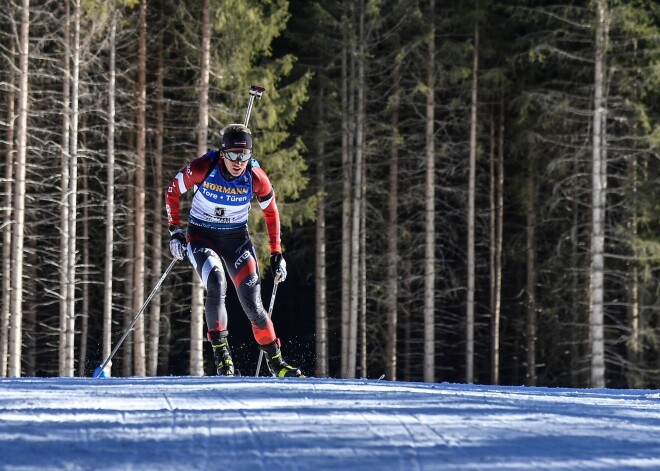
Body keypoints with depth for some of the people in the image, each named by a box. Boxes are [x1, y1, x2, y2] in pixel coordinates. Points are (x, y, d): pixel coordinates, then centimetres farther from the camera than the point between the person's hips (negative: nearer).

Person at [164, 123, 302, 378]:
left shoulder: (256, 178, -16)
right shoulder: (202, 168, -21)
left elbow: (271, 212, 2)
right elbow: (172, 192, -4)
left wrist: (276, 254, 2)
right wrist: (174, 230, -6)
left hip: (237, 238, 1)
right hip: (201, 236, -1)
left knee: (252, 302, -10)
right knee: (216, 284, -30)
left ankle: (275, 361, 5)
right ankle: (221, 351, -23)